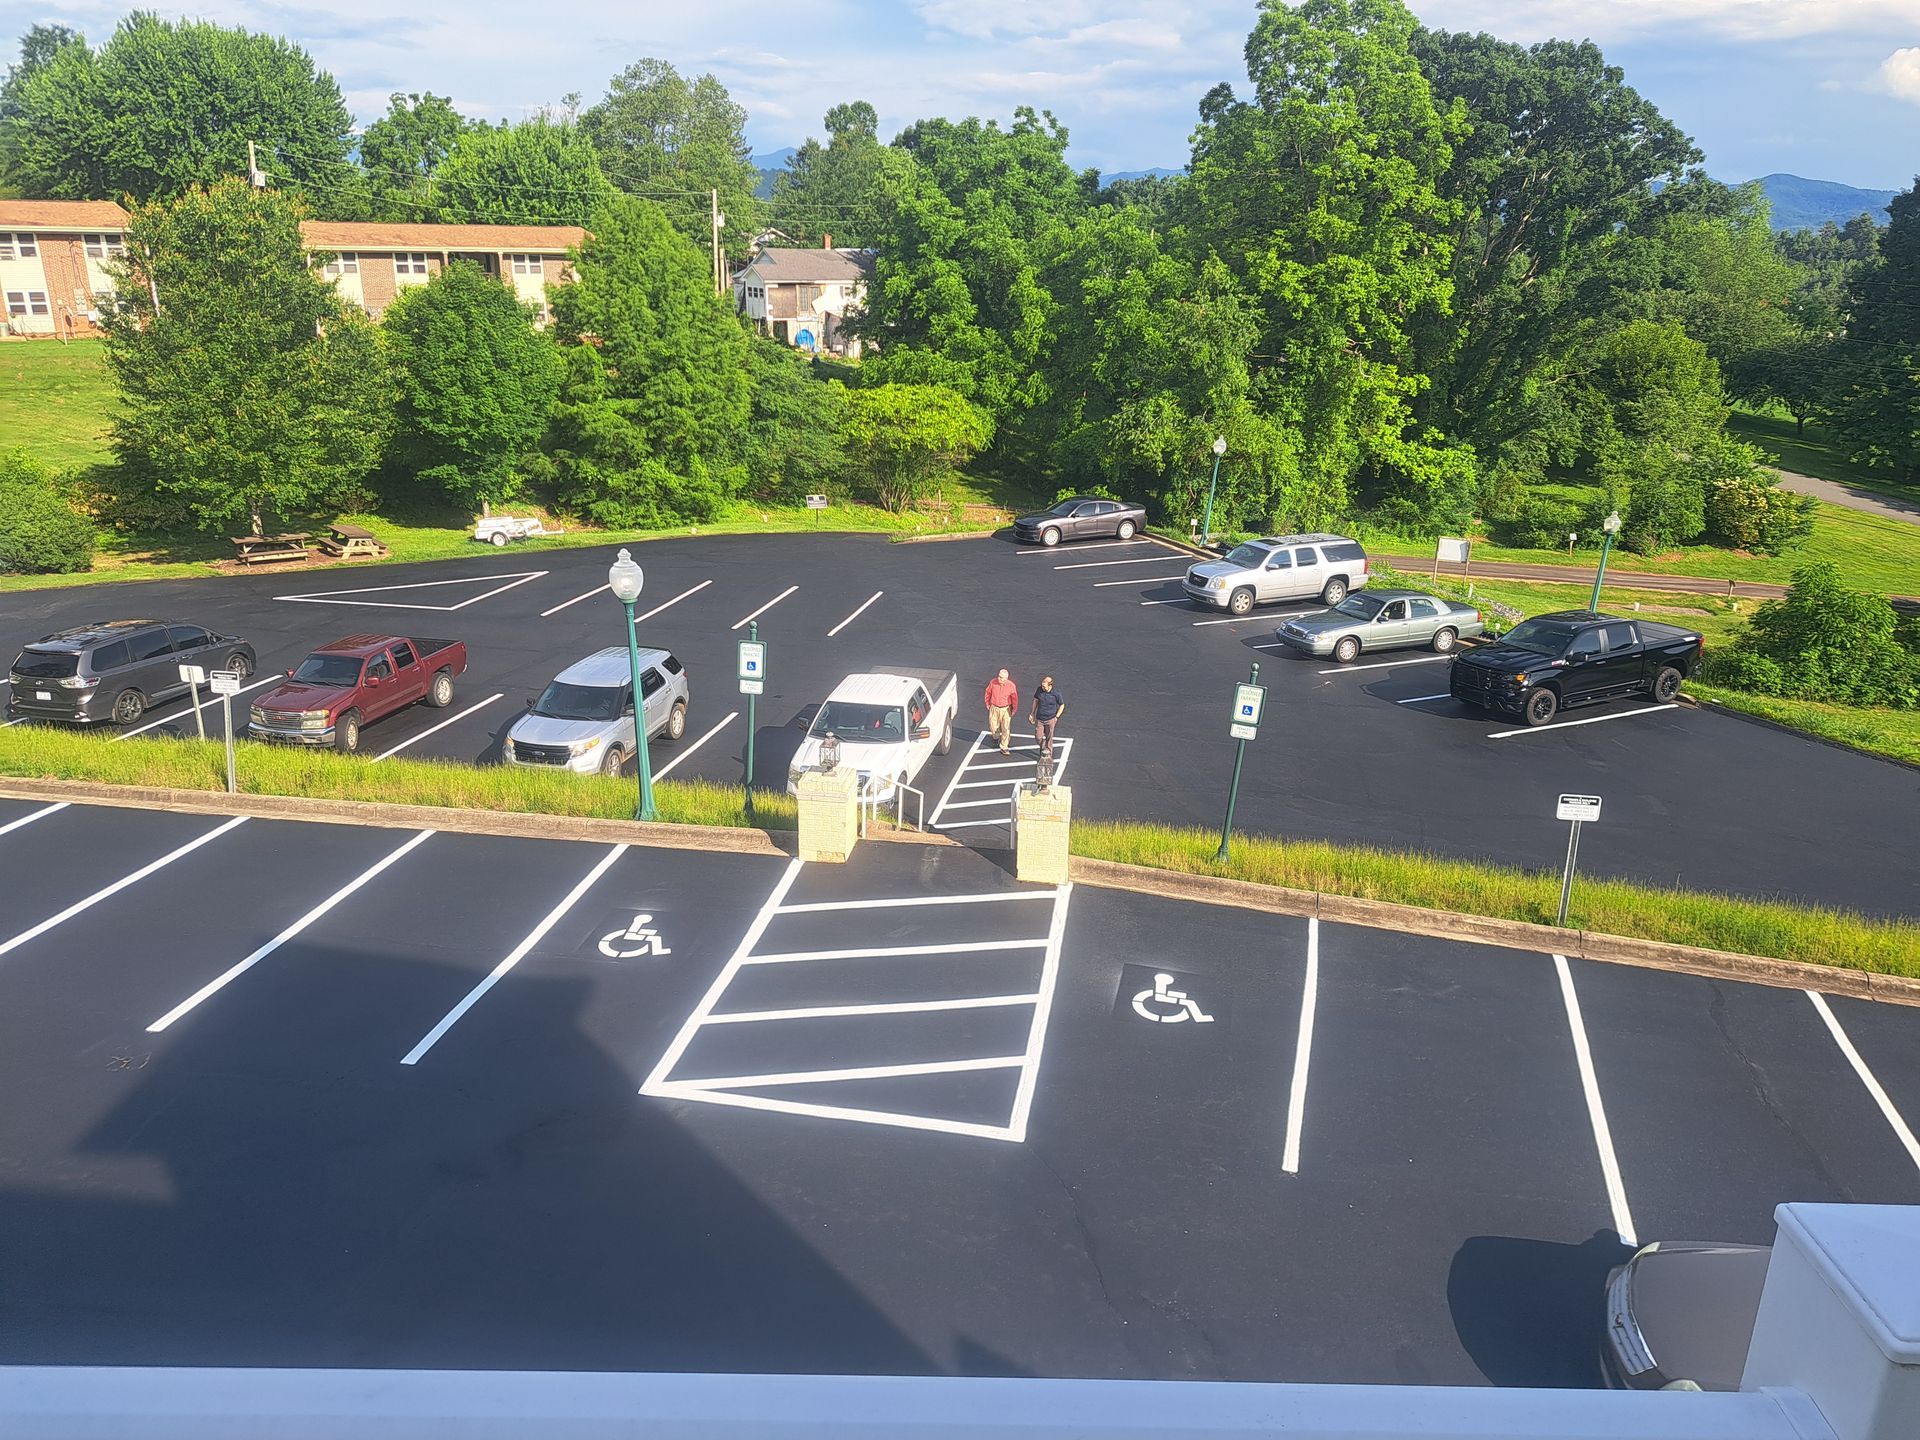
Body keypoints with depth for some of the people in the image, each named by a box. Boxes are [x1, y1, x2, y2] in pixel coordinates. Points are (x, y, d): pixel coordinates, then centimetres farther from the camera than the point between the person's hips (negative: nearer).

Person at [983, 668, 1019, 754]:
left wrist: (1014, 709, 2)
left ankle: (1003, 748, 10)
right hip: (994, 708, 1)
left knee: (1006, 729, -2)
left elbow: (1014, 698, -4)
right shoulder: (993, 682, -14)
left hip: (1006, 709, -1)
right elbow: (988, 693, 3)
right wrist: (987, 703, 12)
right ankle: (996, 737, 45)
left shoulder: (1011, 685, -17)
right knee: (993, 727, 10)